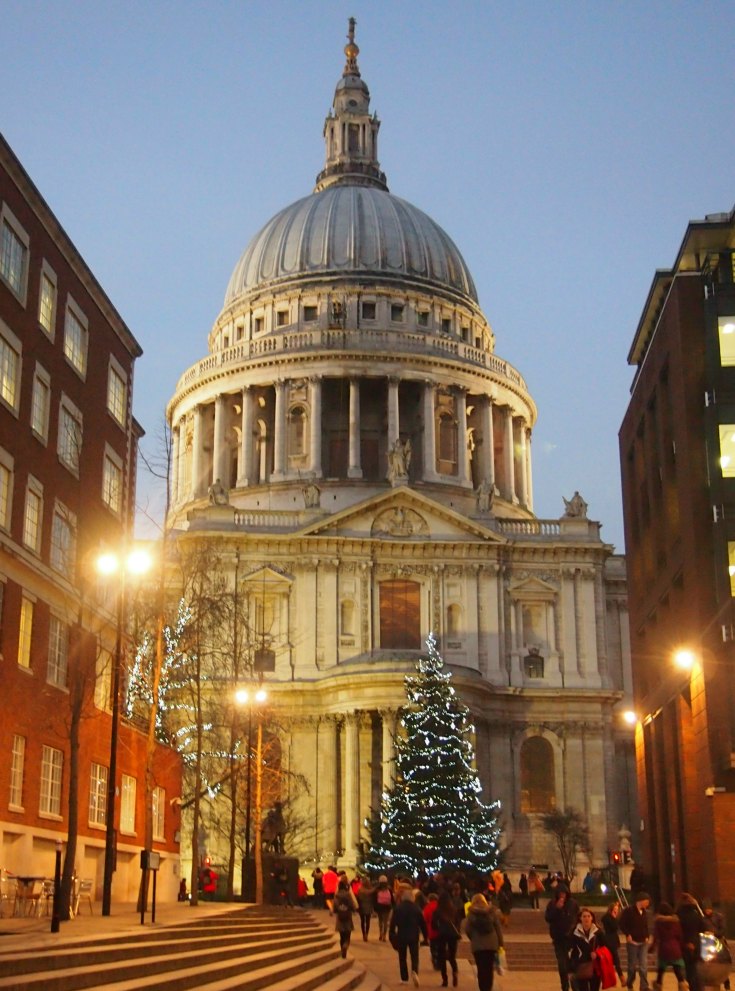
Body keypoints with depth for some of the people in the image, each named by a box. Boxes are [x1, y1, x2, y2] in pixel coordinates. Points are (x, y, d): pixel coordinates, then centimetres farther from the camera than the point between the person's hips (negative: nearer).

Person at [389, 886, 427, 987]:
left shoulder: (398, 908, -6)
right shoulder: (416, 908, -3)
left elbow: (393, 923, -6)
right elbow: (422, 923, 1)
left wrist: (392, 936, 1)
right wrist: (425, 936, 10)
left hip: (401, 936, 0)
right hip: (414, 937, 0)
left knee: (402, 958, 13)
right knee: (414, 956, 6)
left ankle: (404, 978, 13)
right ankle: (414, 971, -22)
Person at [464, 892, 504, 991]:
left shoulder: (471, 913, -2)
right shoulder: (492, 912, 3)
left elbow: (467, 929, -3)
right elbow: (498, 928, 1)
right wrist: (500, 943, 6)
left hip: (477, 945, -1)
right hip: (492, 944, 1)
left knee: (481, 968, 4)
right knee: (489, 968, 9)